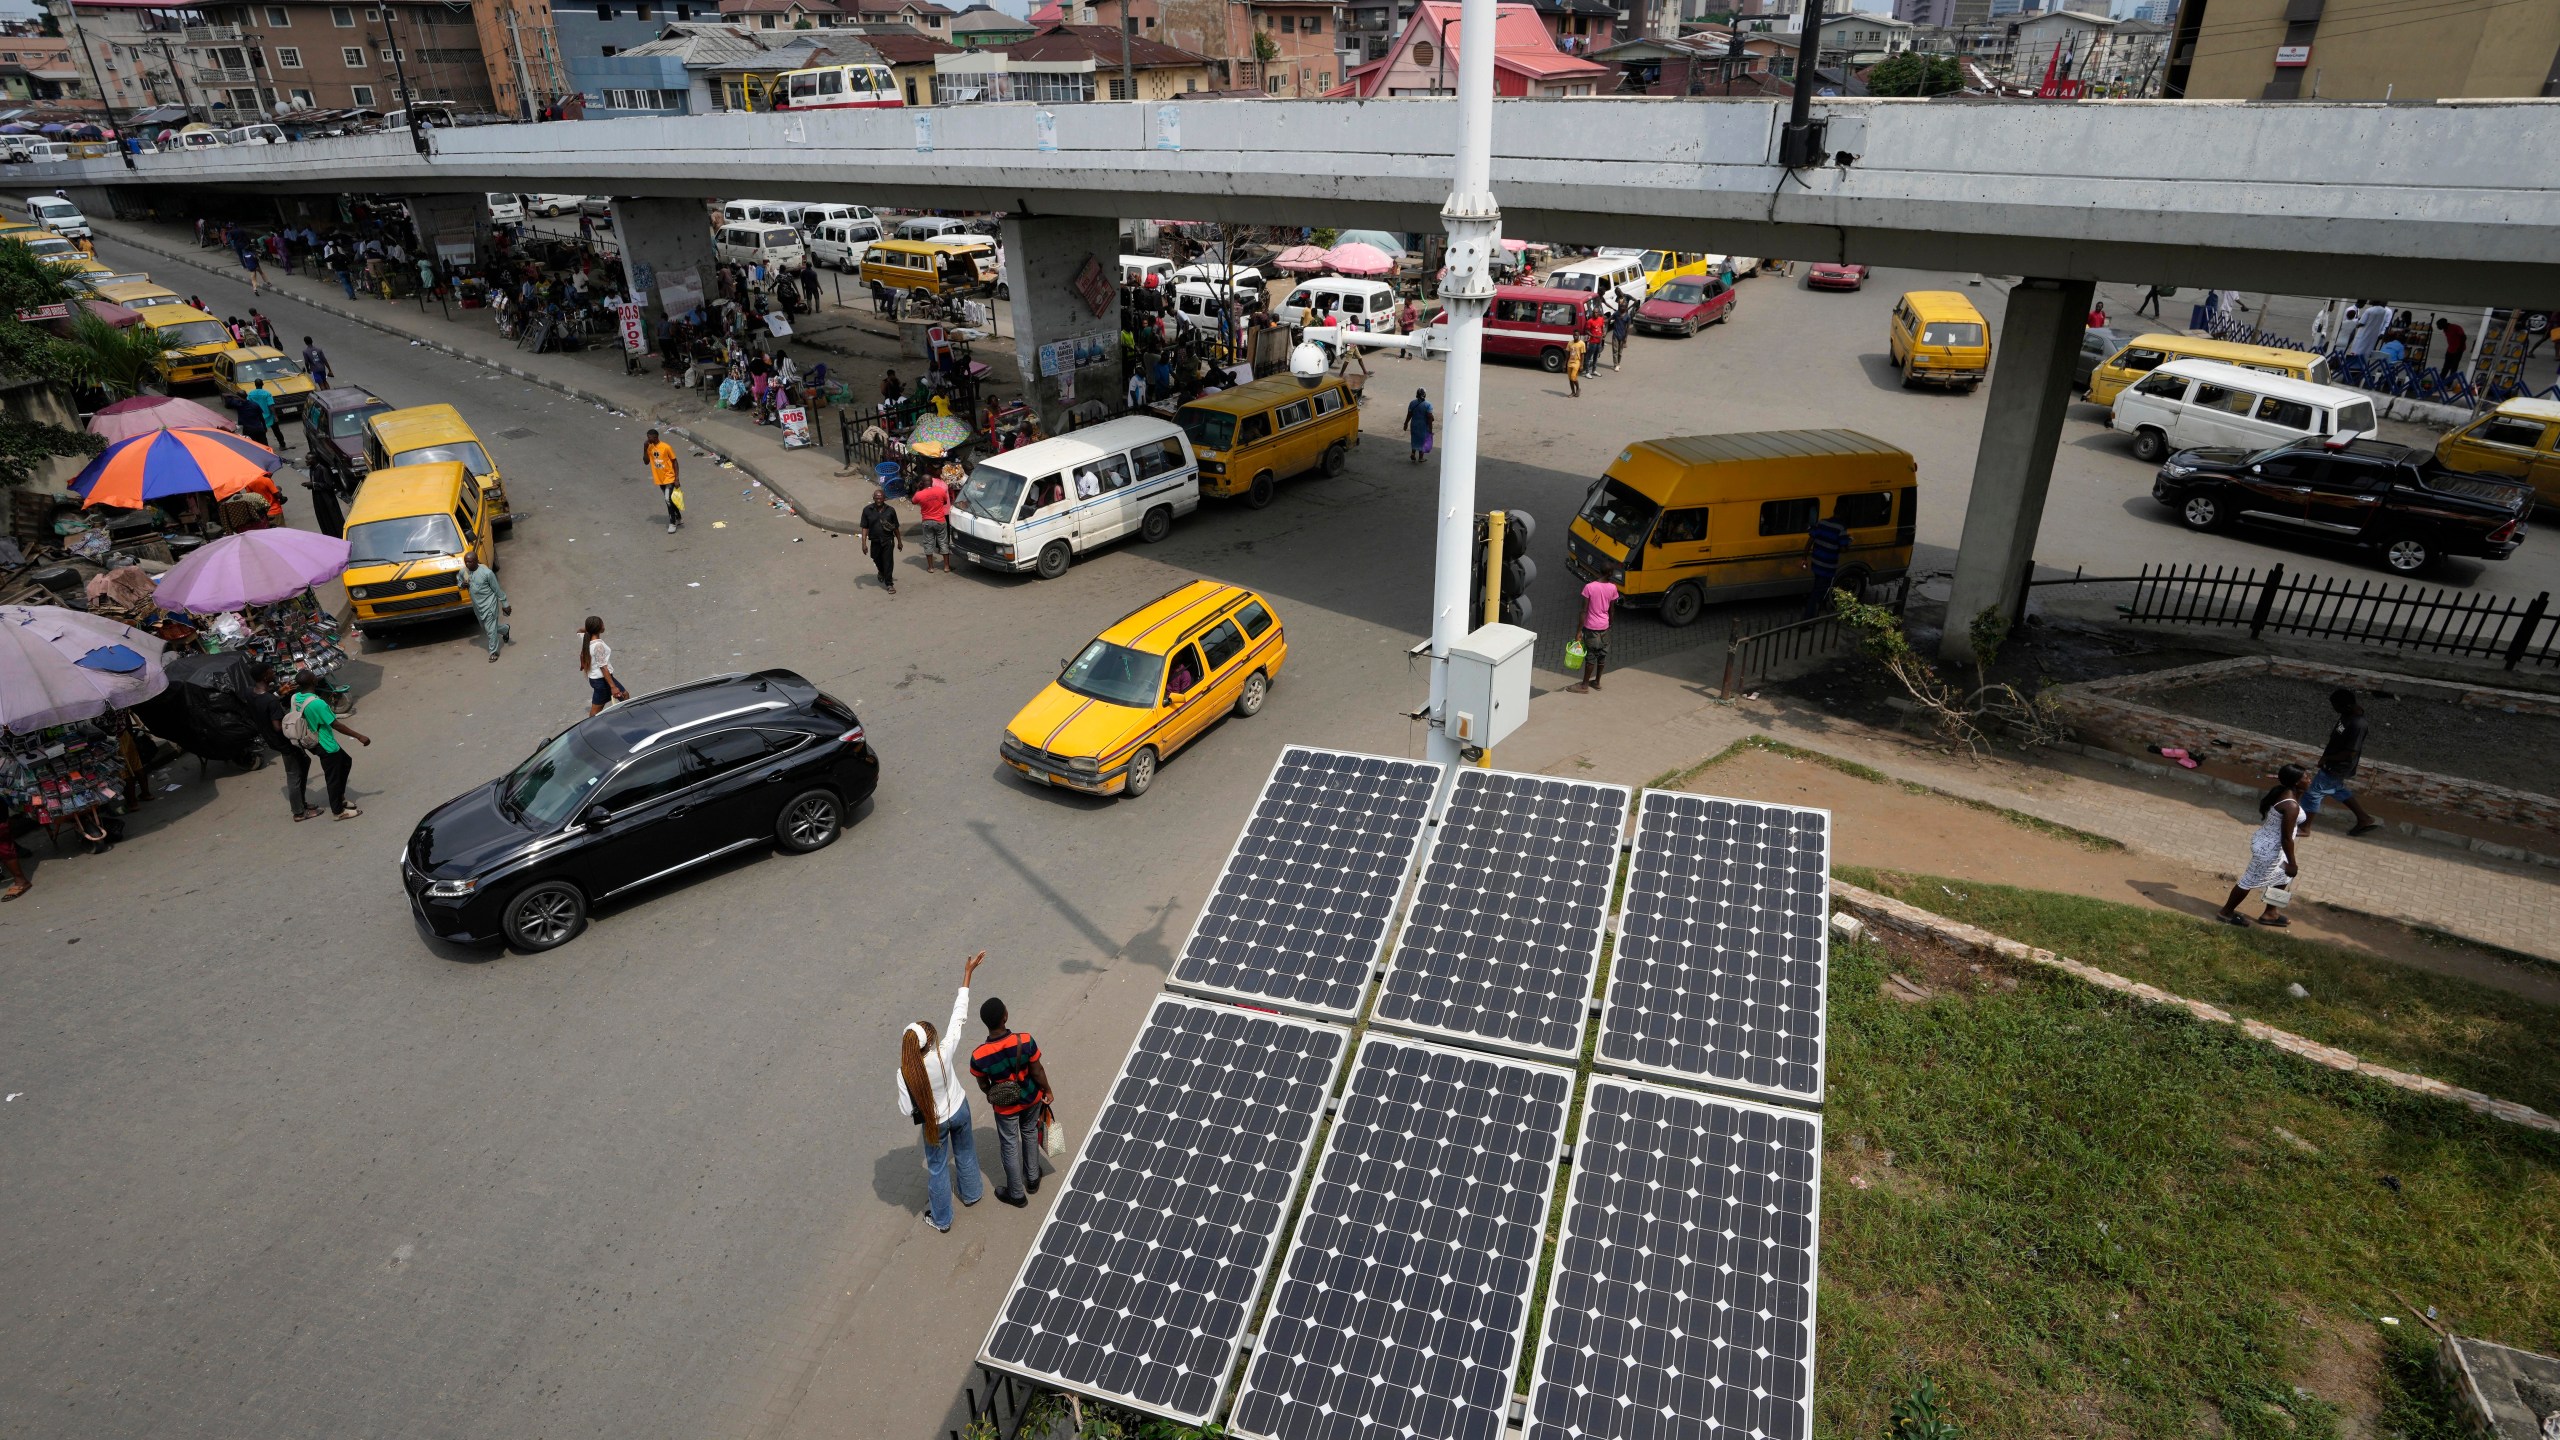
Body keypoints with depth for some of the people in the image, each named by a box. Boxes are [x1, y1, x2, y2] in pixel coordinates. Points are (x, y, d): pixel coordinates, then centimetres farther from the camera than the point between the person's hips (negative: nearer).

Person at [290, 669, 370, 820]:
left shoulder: (295, 697, -4)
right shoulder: (317, 703, -31)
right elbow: (337, 725, -26)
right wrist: (359, 736, -19)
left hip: (315, 742, 9)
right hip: (326, 745, -9)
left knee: (346, 761, 25)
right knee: (333, 777, 7)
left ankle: (340, 797, 34)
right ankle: (338, 811, 21)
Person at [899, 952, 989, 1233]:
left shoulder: (905, 1073, -32)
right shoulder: (944, 1053, -34)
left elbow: (906, 1110, -20)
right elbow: (958, 1016, -28)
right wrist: (967, 974, -24)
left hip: (934, 1123, -1)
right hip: (959, 1111, 1)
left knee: (937, 1168, 21)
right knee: (965, 1153, 29)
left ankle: (941, 1219, 39)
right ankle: (971, 1194, 55)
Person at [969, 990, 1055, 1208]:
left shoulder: (978, 1056, -30)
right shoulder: (1025, 1041, -31)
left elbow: (983, 1086, -11)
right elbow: (1037, 1071, -16)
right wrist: (1047, 1091, 3)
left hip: (1005, 1106, -1)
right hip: (1031, 1098, 1)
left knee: (1009, 1146, 22)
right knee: (1030, 1133, 29)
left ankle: (1016, 1194, 40)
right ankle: (1032, 1178, 50)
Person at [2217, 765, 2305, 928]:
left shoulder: (2280, 792, -3)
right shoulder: (2291, 806, -29)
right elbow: (2286, 838, -23)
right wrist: (2292, 863, -16)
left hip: (2265, 842, 10)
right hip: (2269, 849, -10)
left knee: (2283, 875, 26)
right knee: (2250, 881, 8)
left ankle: (2269, 913, 40)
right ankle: (2225, 912, 25)